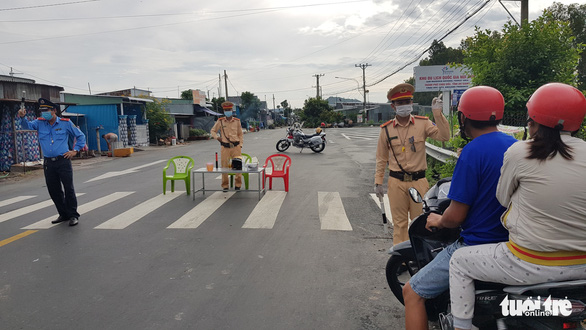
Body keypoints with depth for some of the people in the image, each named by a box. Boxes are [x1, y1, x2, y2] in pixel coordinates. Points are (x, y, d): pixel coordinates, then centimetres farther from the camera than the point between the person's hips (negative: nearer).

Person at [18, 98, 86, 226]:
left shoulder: (65, 123, 1)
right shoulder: (40, 123, 9)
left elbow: (80, 136, 8)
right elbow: (27, 125, -8)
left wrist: (75, 150, 1)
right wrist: (22, 117, -28)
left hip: (63, 161, -4)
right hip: (48, 162, 4)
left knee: (69, 189, -4)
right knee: (54, 191, 10)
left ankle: (73, 215, 5)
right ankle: (64, 214, 23)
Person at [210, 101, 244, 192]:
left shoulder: (237, 121, 6)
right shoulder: (220, 121, 3)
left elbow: (240, 134, 13)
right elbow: (213, 131, 13)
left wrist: (240, 145, 4)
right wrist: (217, 137, -6)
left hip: (236, 147, 1)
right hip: (225, 147, -1)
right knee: (224, 166, 1)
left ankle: (238, 185, 14)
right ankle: (225, 186, 12)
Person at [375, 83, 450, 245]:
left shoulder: (422, 123, 2)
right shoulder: (386, 129, 4)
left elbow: (444, 136, -12)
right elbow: (381, 158, 9)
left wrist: (437, 114, -21)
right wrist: (378, 182, 7)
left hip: (419, 181, 0)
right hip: (396, 182, 1)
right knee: (399, 222, 9)